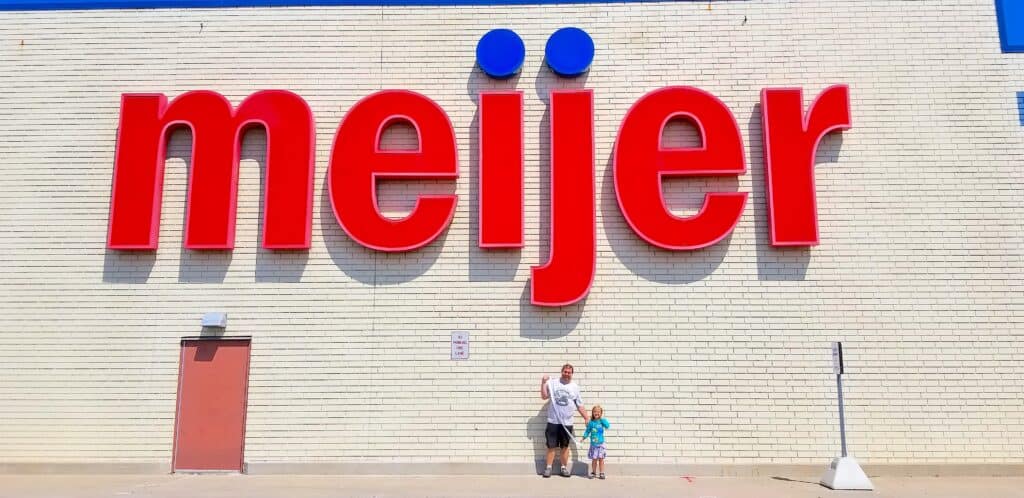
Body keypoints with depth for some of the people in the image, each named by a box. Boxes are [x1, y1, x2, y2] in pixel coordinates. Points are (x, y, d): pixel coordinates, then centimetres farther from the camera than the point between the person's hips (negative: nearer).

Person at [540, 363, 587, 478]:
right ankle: (548, 468, 10)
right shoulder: (553, 383, 3)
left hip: (567, 423, 1)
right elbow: (544, 396, -4)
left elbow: (580, 406, 8)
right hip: (553, 422, -1)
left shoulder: (575, 387, 6)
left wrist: (586, 418, 2)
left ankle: (564, 468, 19)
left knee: (565, 446, 9)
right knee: (551, 446, 3)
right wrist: (543, 383, -13)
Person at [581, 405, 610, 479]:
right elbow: (587, 431, 5)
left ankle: (602, 473, 13)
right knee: (594, 459, 5)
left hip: (601, 444, -1)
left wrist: (602, 418, -17)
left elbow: (607, 426, -20)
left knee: (601, 459, 3)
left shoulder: (602, 421, -3)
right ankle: (593, 472, 20)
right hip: (593, 444, 1)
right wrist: (584, 437, -7)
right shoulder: (591, 422, 0)